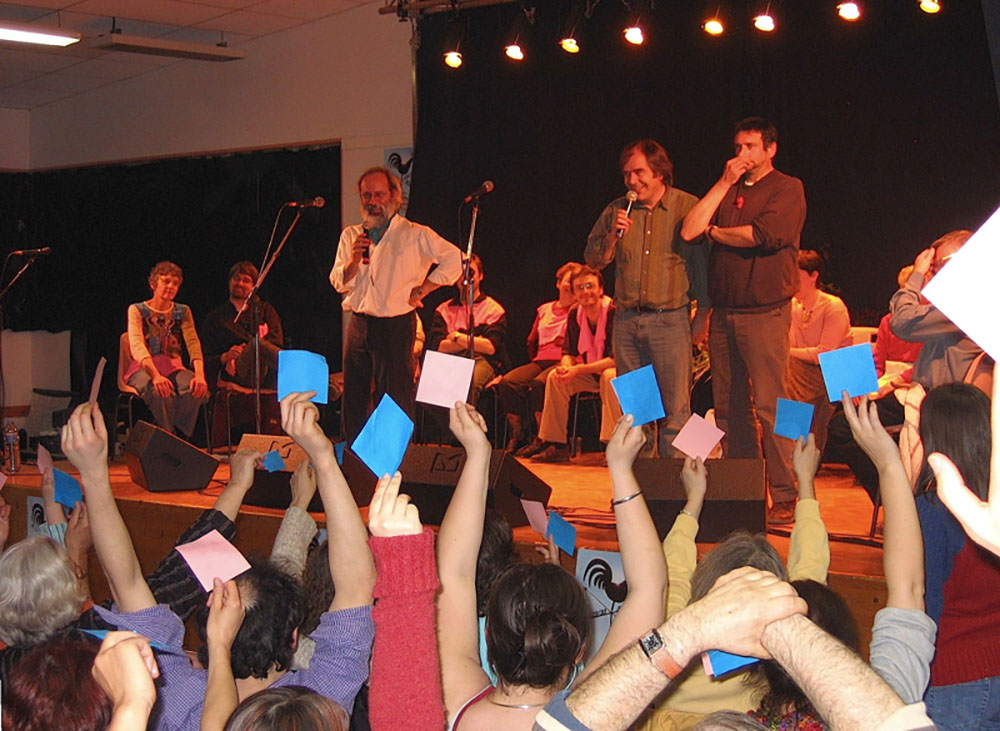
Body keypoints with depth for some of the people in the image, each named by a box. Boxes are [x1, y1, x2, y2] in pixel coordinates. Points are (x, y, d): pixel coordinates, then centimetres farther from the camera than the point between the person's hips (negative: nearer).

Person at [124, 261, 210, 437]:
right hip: (142, 369, -3)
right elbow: (137, 345, -16)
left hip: (173, 367, 3)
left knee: (196, 389, -32)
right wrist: (155, 376, -36)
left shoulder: (183, 312, 13)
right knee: (161, 392, -39)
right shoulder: (137, 310, 2)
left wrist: (200, 375, -26)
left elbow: (193, 343, -3)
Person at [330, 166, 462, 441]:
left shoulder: (415, 234, -1)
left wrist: (422, 289, -5)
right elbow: (339, 283, 7)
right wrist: (355, 260, -11)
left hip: (396, 326, -5)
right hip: (358, 325, 5)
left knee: (395, 398, -4)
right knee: (354, 396, 8)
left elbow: (454, 259, -5)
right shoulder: (351, 236, 13)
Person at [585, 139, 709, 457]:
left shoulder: (688, 207, -1)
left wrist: (703, 314, 0)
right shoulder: (616, 210, 10)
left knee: (674, 412, -5)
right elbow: (593, 259, 13)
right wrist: (613, 237, -6)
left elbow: (703, 262, 3)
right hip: (626, 320, 4)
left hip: (671, 320, -4)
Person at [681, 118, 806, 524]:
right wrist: (725, 182, 2)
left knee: (769, 406, -9)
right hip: (723, 311, 6)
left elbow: (763, 236, -14)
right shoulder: (727, 190, 19)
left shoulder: (787, 188, 2)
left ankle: (784, 496, -4)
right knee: (727, 407, 6)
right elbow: (689, 231, 4)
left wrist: (715, 232, 2)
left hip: (764, 311, -6)